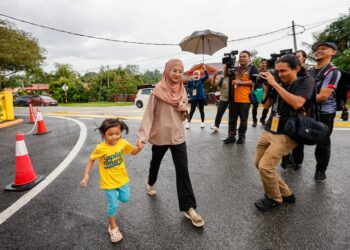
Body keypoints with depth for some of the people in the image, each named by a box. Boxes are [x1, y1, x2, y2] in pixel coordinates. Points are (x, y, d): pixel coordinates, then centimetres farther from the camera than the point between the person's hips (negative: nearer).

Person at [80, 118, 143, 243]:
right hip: (108, 181, -3)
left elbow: (133, 152, 1)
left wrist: (139, 147, -21)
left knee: (125, 198, 18)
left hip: (121, 178, 4)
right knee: (113, 206, 5)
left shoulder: (123, 143, -16)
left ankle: (114, 197, 52)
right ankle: (113, 227, 29)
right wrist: (86, 174, -13)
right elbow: (91, 160, -6)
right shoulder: (100, 148, -24)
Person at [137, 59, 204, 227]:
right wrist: (142, 135, -27)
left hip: (178, 135, 3)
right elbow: (149, 114, -17)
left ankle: (189, 207, 7)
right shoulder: (158, 90, -13)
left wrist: (185, 108, -9)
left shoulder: (181, 90, 3)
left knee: (183, 170, -2)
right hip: (160, 135, -2)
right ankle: (150, 183, 54)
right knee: (156, 162, 22)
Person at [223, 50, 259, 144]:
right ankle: (231, 136, 16)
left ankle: (241, 136, 19)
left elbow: (254, 82, -12)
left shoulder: (253, 68, -1)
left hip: (245, 99, -5)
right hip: (234, 98, 5)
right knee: (232, 118, 8)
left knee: (243, 119, 5)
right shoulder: (236, 69, 16)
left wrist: (239, 82, -14)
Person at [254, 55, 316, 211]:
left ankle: (274, 199, 12)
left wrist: (275, 84, -21)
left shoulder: (306, 81, -6)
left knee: (265, 166, -15)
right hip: (268, 131, 7)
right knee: (259, 164, 8)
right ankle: (285, 194, 24)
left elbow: (297, 103, -25)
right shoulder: (280, 84, 10)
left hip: (286, 134, -7)